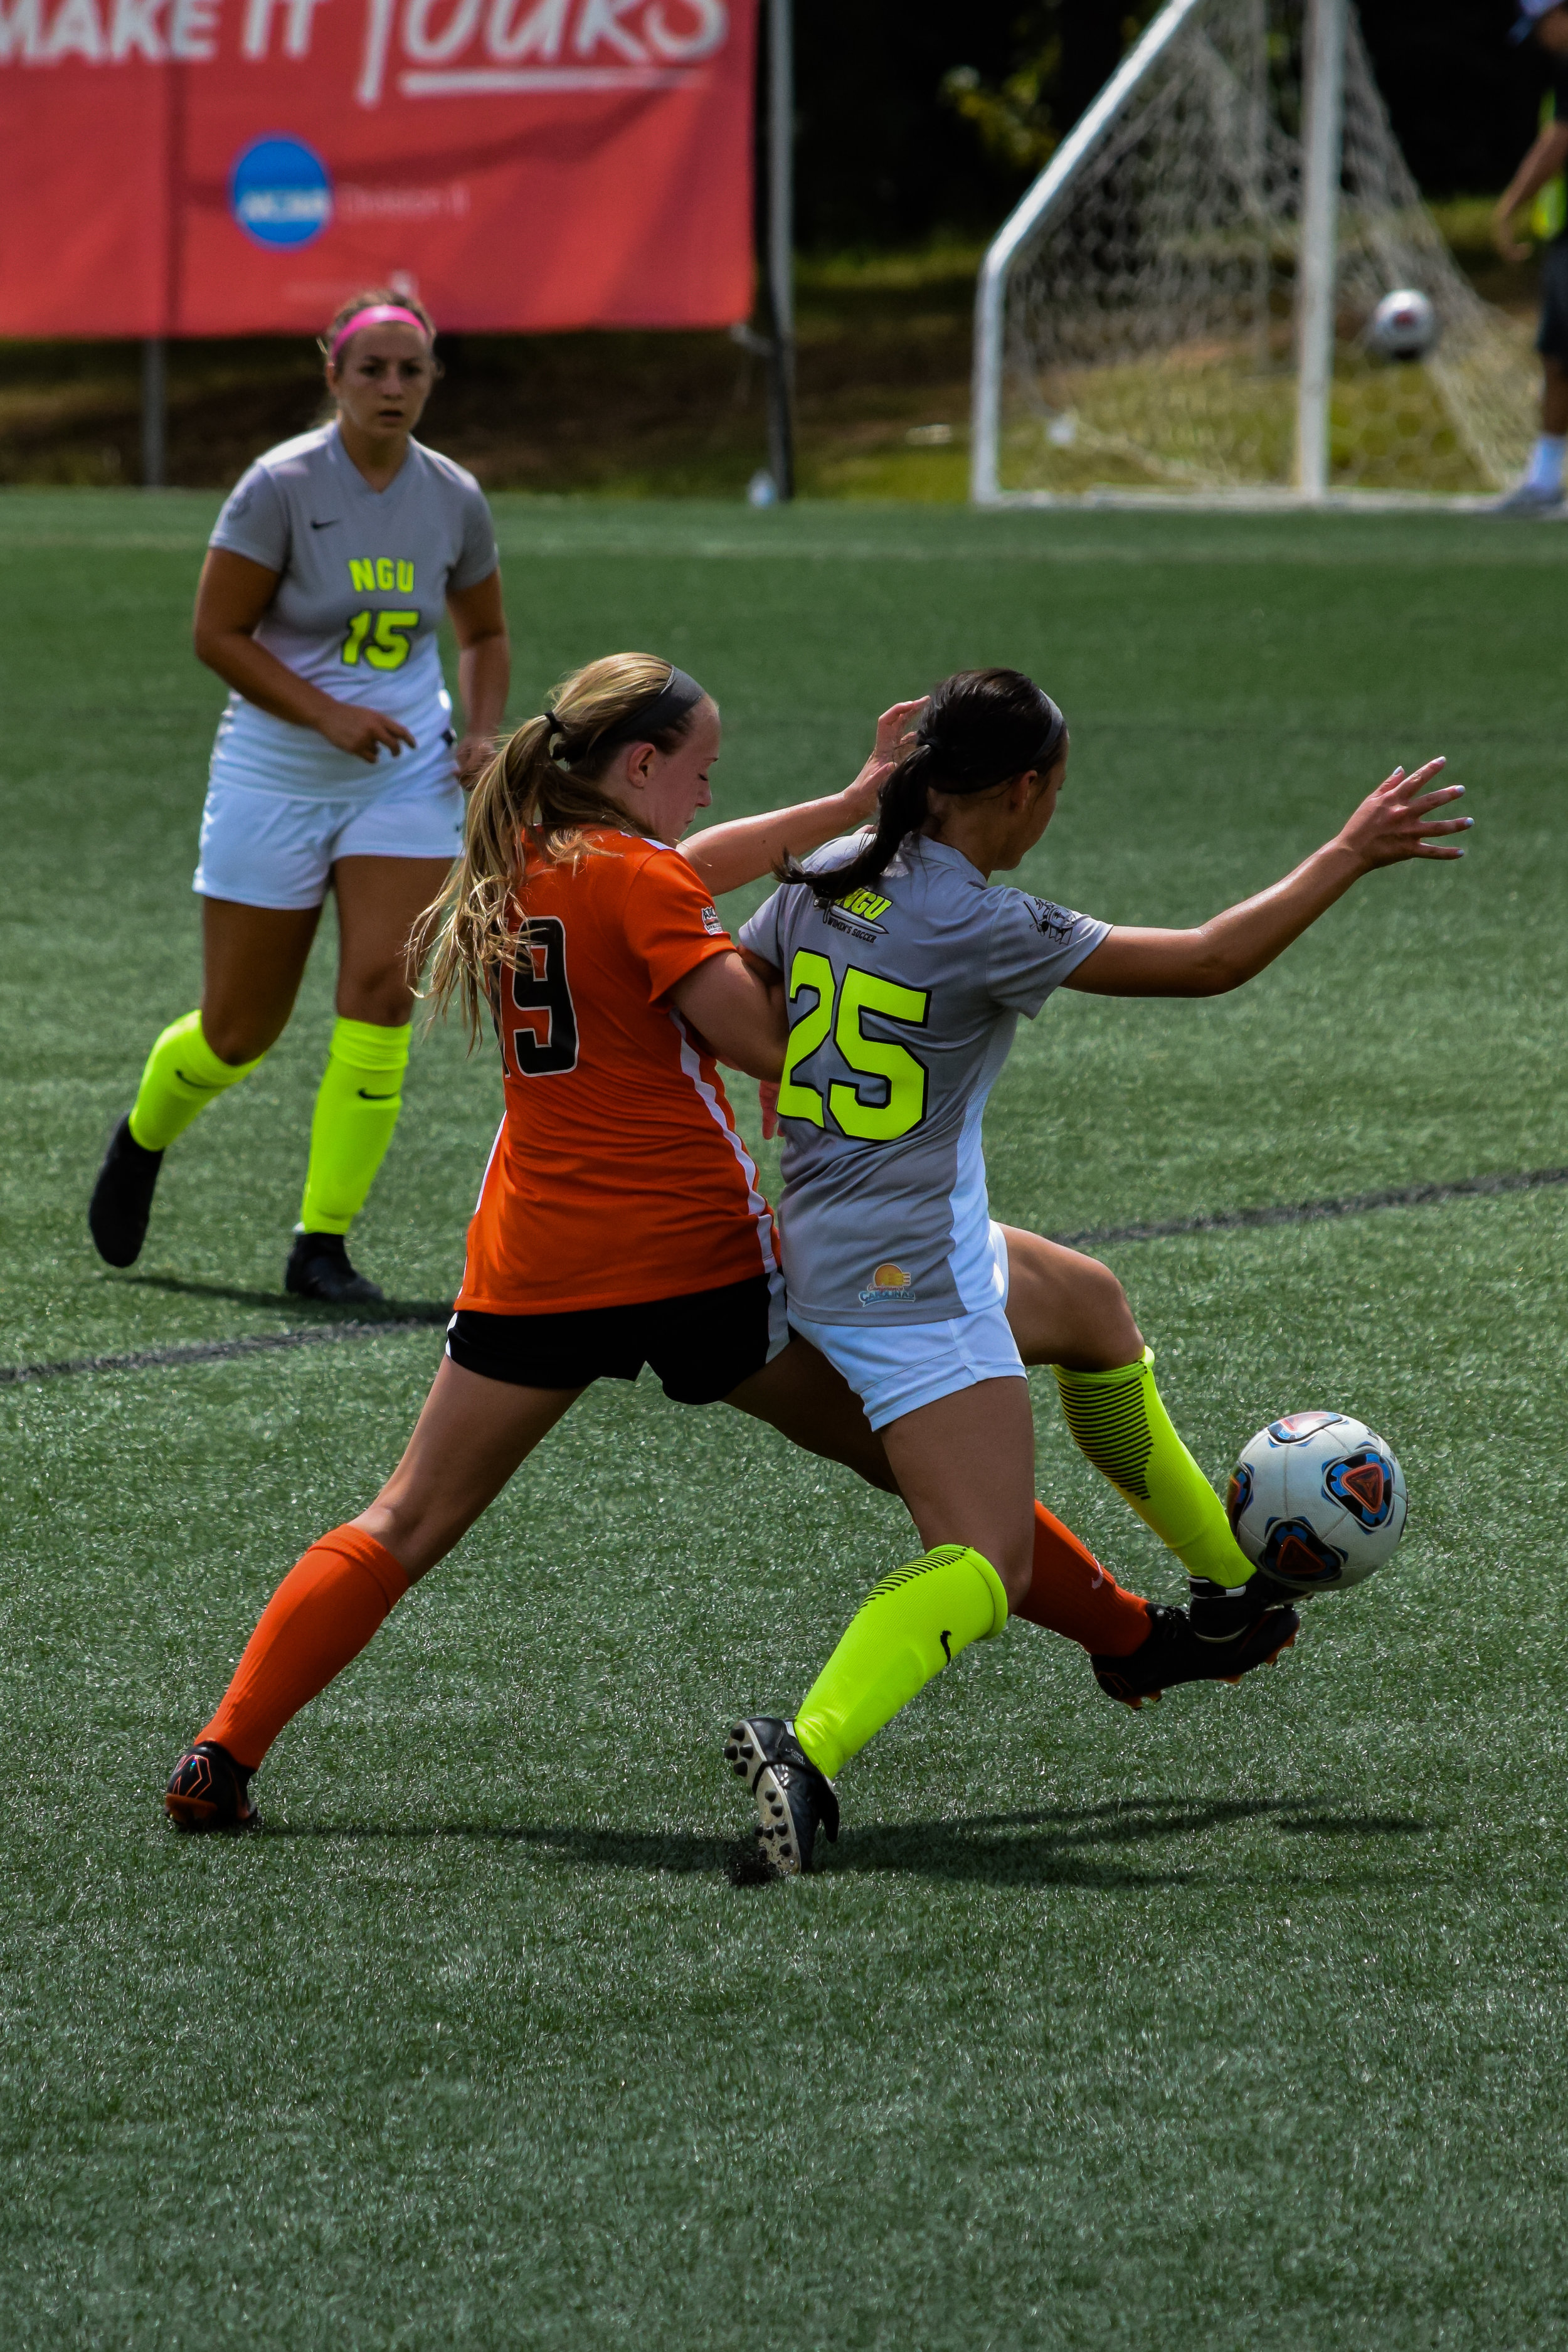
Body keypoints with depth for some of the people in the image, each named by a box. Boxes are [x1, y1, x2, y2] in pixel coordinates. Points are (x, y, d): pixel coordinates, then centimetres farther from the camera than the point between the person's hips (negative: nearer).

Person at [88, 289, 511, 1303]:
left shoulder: (455, 498, 0)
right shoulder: (283, 485, -14)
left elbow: (485, 631, 16)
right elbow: (218, 630, -12)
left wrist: (483, 729, -1)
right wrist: (328, 715, -21)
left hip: (406, 774, 3)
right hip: (276, 774, -3)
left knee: (382, 992, -15)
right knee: (240, 1032, 3)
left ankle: (324, 1243, -6)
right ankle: (143, 1140, 38)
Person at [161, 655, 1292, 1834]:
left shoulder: (522, 862, 10)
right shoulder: (637, 881, -11)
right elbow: (768, 1041, -17)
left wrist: (851, 804, 24)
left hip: (532, 1267, 5)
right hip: (695, 1251, -5)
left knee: (407, 1525, 6)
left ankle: (223, 1756, -7)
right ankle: (1130, 1639, 22)